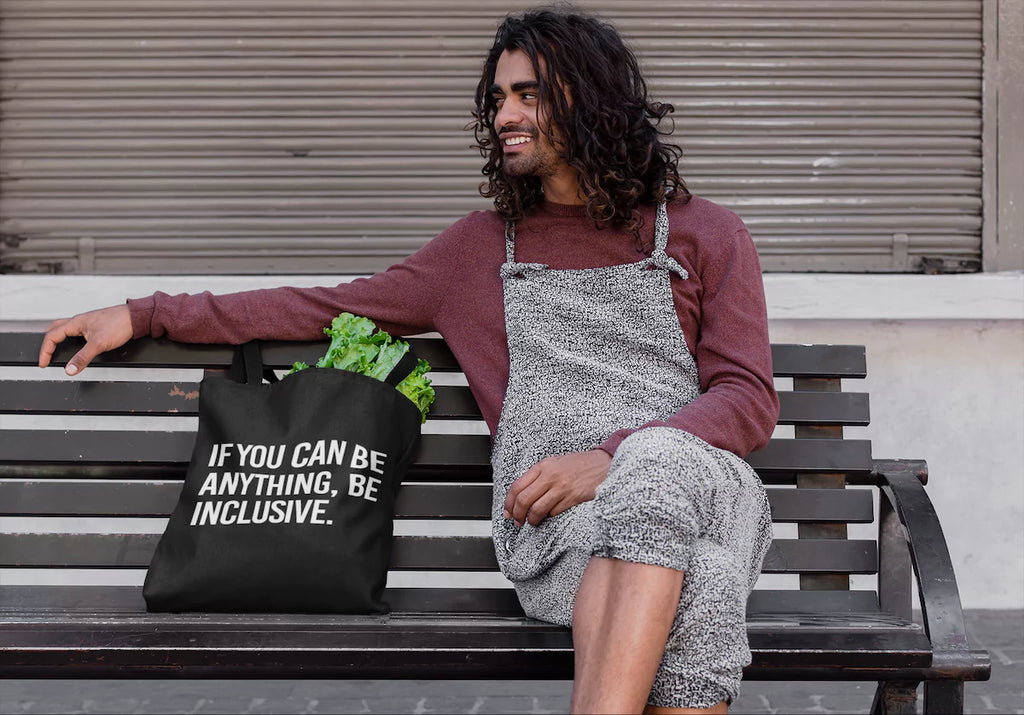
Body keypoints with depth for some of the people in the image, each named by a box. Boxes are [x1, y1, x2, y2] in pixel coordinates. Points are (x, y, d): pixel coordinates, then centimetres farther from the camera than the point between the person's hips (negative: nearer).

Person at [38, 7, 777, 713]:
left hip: (698, 481, 0)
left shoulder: (705, 233, 18)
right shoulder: (481, 247, 25)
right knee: (696, 586, -39)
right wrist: (144, 316, 26)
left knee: (655, 464, -42)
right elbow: (331, 307, 30)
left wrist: (608, 456, -13)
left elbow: (749, 400, 6)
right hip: (553, 514, 0)